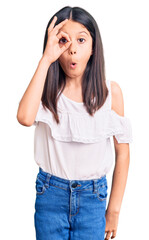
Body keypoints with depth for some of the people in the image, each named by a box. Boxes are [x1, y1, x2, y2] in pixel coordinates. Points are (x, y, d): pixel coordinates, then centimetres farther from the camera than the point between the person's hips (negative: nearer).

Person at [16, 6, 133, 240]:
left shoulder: (110, 91, -8)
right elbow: (25, 117, -30)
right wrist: (46, 59, -25)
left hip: (93, 196, 0)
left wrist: (114, 210, 1)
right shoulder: (47, 89, -7)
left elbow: (122, 152, -2)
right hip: (50, 194, 1)